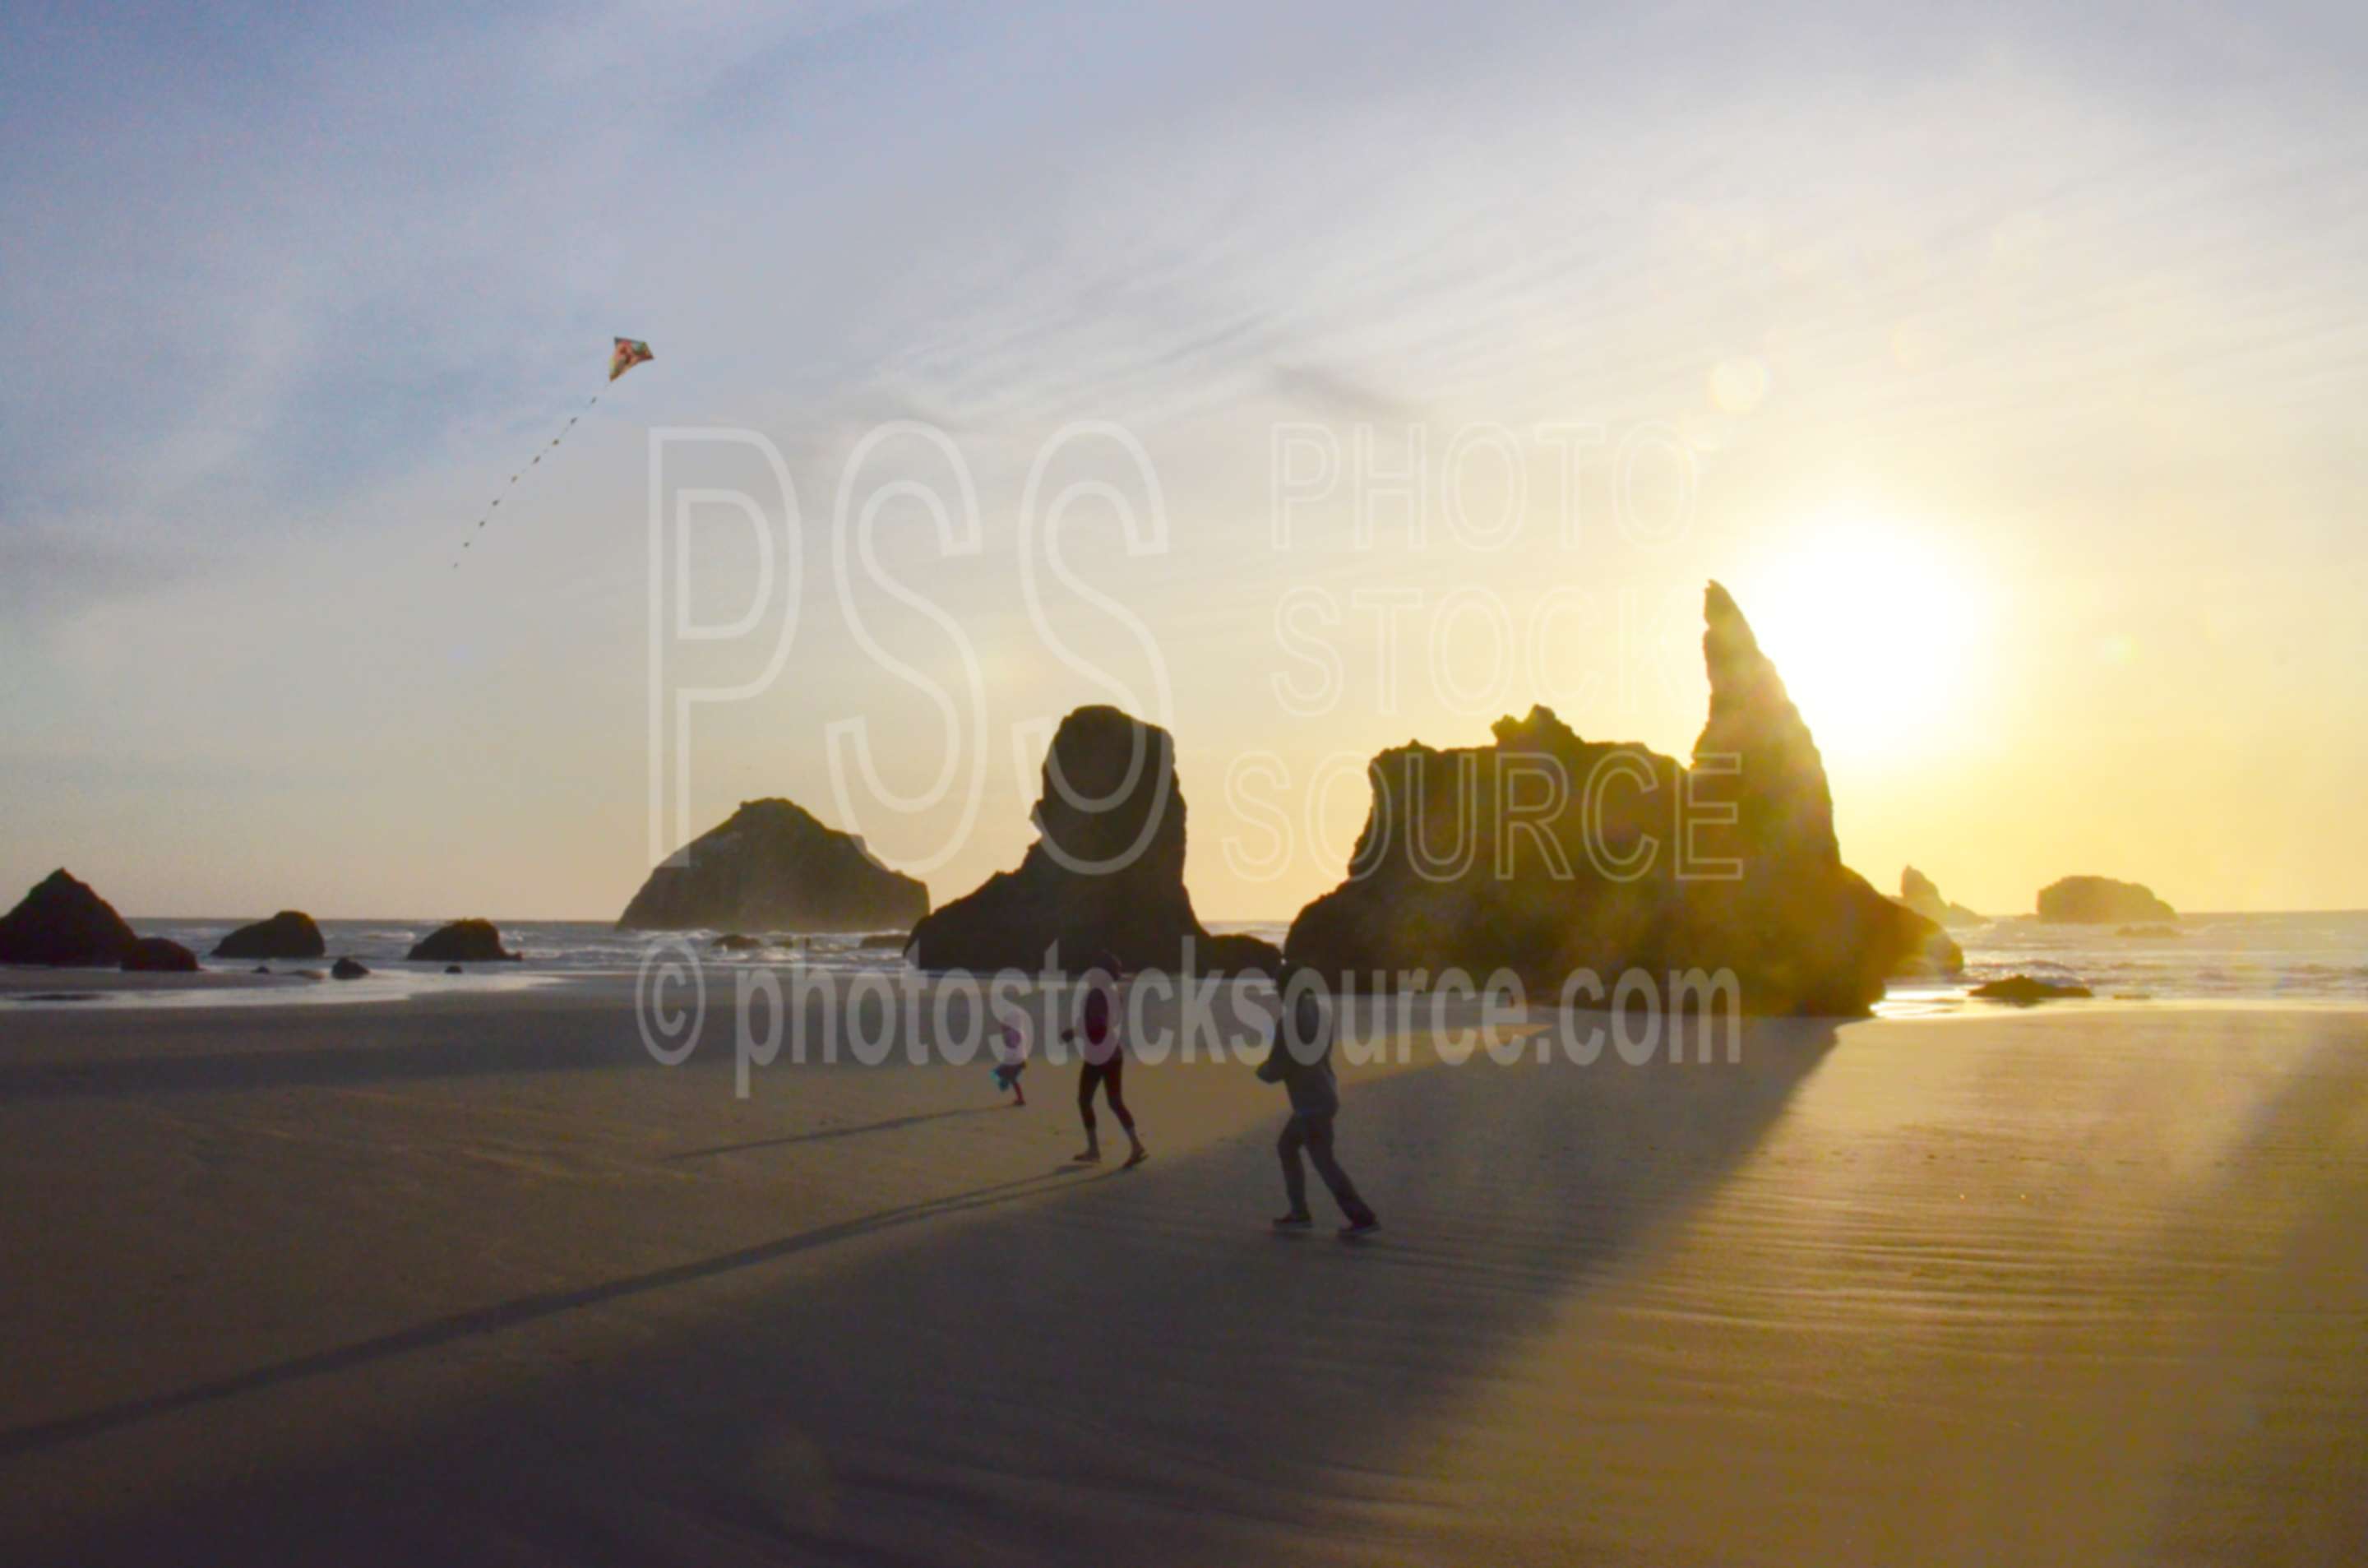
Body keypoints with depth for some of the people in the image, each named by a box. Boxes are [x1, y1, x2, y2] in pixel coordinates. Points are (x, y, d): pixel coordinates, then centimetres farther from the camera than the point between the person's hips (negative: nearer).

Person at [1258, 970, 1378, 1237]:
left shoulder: (1289, 1019, -21)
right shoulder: (1321, 1008, 5)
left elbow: (1276, 1069, -18)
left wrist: (1261, 1070, 5)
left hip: (1312, 1103, -9)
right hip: (1322, 1096, 9)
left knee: (1324, 1163, -1)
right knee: (1286, 1147, 20)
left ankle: (1363, 1219, -1)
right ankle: (1299, 1213, 21)